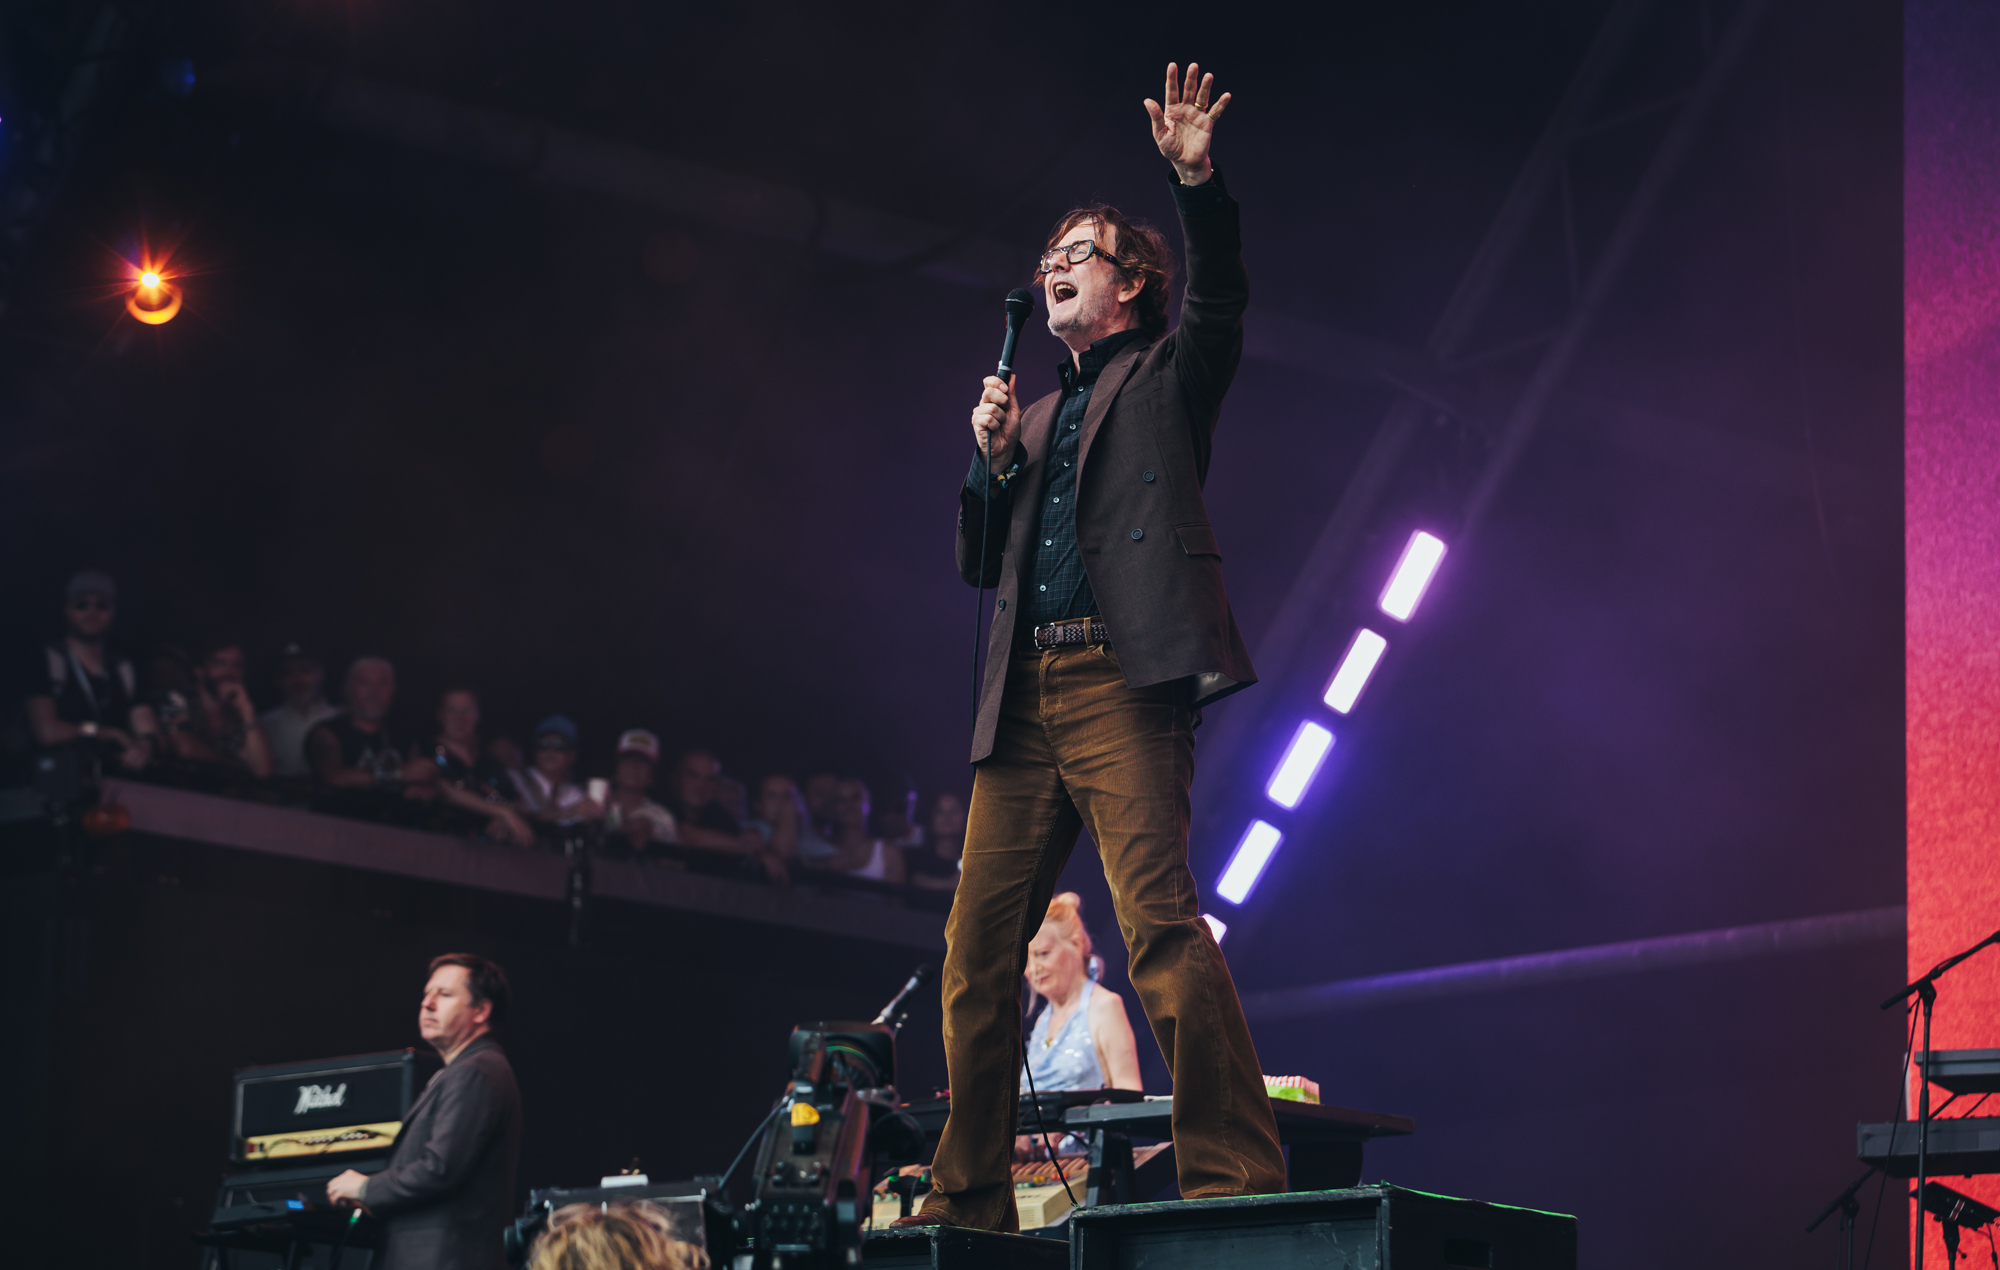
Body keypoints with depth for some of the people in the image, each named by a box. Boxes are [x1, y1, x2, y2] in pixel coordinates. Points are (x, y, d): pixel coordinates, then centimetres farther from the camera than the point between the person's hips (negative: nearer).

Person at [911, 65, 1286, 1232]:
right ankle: (969, 1201, 7)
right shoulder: (1033, 416, 28)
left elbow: (1222, 300, -8)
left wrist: (1199, 180, -22)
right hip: (1024, 697, 7)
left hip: (1123, 680, -7)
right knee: (978, 949, 2)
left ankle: (1236, 1172, -23)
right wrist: (993, 462, 8)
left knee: (1161, 918, -20)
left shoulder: (1166, 375, 12)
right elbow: (981, 566, 24)